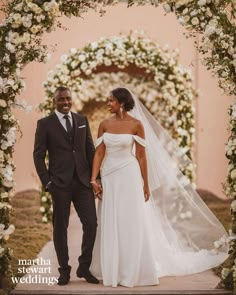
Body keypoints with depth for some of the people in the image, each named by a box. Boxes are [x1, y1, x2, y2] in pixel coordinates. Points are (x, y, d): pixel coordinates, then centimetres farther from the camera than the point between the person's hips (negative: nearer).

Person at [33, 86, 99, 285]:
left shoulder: (82, 120, 11)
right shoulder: (45, 124, 1)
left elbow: (91, 150, 12)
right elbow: (38, 155, -1)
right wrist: (47, 182, -8)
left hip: (83, 181, 3)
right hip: (60, 183, -3)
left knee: (91, 223, -1)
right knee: (60, 227, 5)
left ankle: (84, 267, 15)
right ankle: (64, 270, 18)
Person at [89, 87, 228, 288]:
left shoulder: (136, 124, -6)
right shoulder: (104, 124, 3)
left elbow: (141, 156, -4)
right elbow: (99, 153, 2)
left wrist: (146, 185, -4)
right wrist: (94, 178, -8)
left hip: (129, 176, -4)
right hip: (109, 178, 4)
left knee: (132, 224, 1)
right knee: (110, 226, 8)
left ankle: (133, 271, 13)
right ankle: (112, 271, 20)